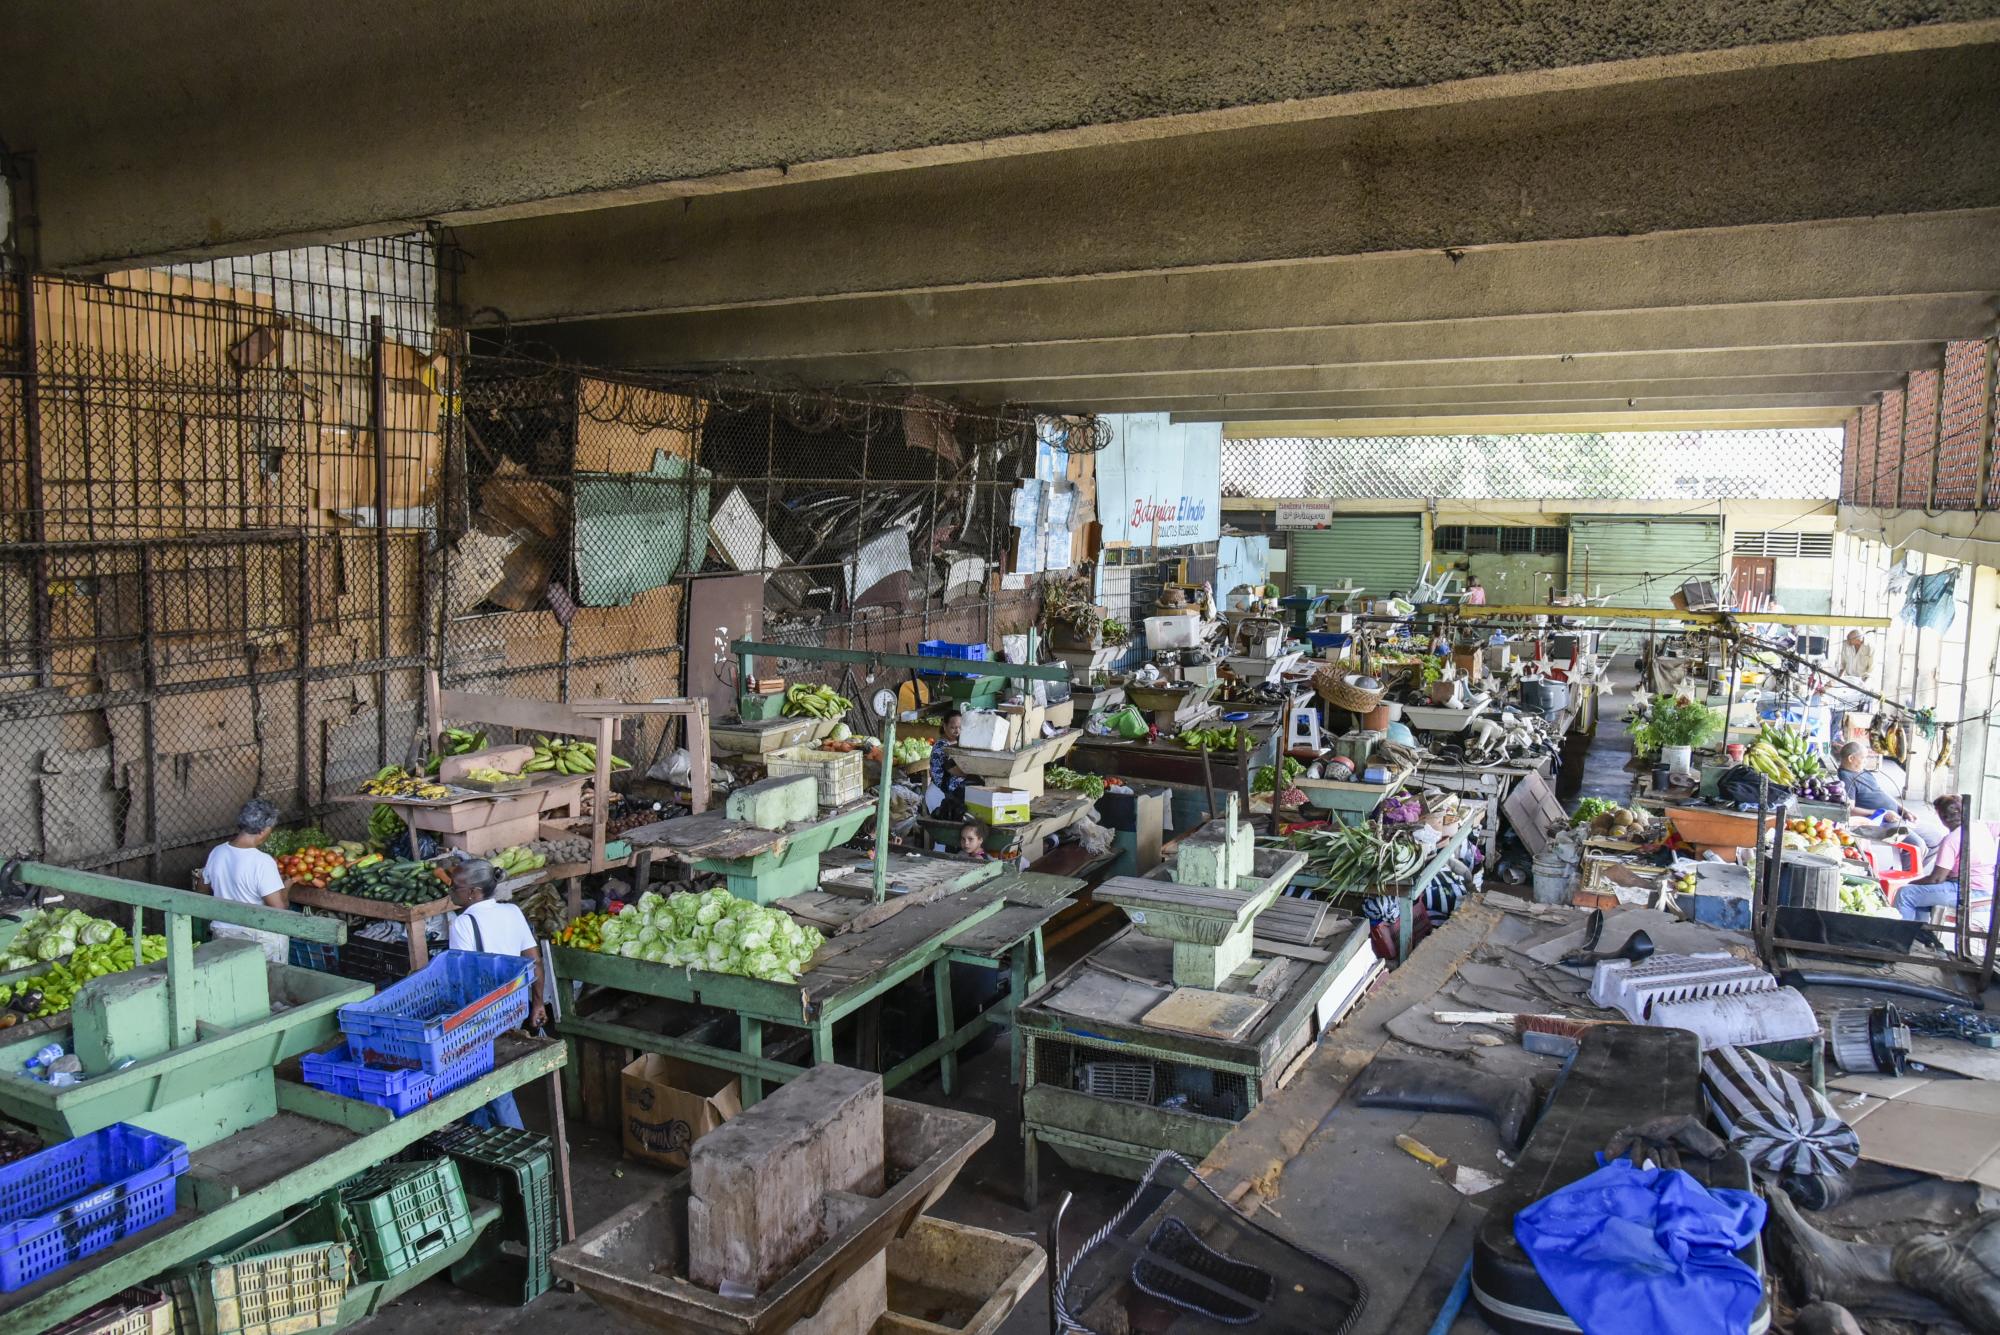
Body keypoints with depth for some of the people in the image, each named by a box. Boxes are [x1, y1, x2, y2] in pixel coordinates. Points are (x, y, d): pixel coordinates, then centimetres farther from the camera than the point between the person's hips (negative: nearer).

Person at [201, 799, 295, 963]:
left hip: (221, 932, 6)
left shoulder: (216, 853, -3)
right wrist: (284, 889, -3)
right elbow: (279, 908, -23)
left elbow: (209, 889, 15)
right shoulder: (263, 862, -23)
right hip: (259, 939, -6)